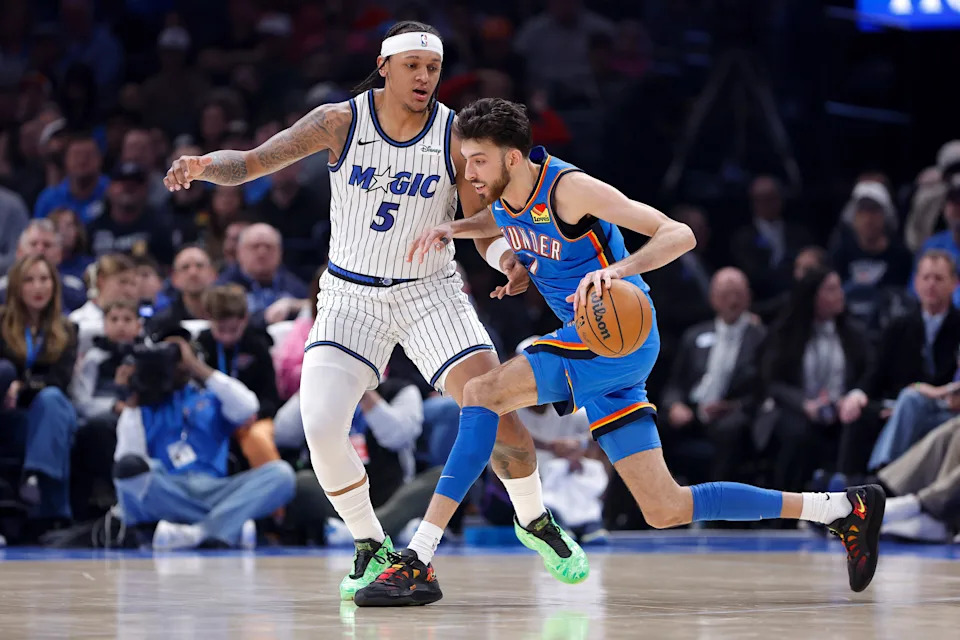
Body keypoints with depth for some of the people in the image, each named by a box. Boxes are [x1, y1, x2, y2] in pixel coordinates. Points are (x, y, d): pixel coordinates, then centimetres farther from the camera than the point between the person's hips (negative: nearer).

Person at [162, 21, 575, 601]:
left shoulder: (457, 136, -11)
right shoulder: (341, 122, -11)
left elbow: (486, 229, -7)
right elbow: (250, 162, -13)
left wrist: (507, 260, -31)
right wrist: (204, 165, -35)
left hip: (431, 290, 0)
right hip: (352, 294, 0)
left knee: (496, 413, -13)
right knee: (321, 427, -18)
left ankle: (535, 521, 17)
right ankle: (373, 549, 5)